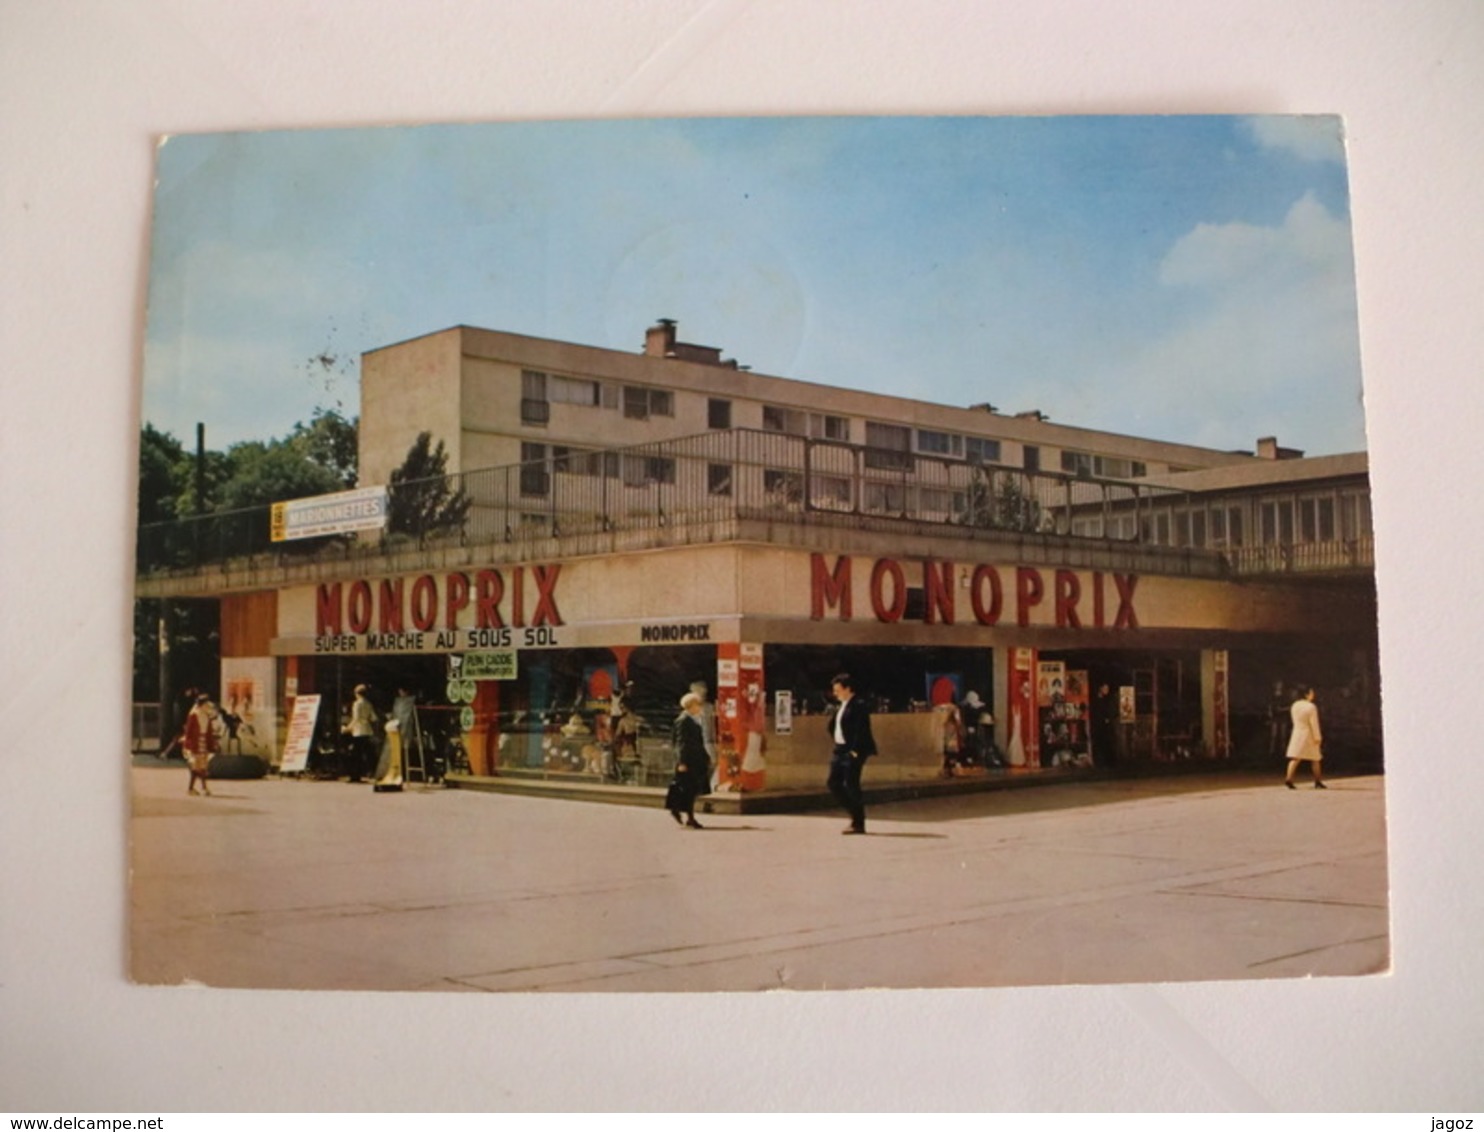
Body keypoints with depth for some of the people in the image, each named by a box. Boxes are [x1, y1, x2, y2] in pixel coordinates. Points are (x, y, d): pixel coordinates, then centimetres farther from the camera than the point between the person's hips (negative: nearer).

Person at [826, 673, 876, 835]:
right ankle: (855, 813, 19)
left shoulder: (859, 706, -13)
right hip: (840, 750, 10)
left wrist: (855, 751, -21)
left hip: (853, 751, -10)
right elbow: (833, 726, 24)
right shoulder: (841, 706, 15)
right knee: (833, 783, 8)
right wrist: (836, 742, 13)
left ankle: (858, 823, 2)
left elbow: (861, 730, -19)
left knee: (851, 785, -8)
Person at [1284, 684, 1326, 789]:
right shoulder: (1311, 707, -15)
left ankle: (1288, 778, -17)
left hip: (1297, 733, 5)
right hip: (1309, 735, -5)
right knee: (1315, 759, 10)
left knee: (1295, 758, -1)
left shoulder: (1294, 706, 5)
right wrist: (1317, 737, -11)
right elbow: (1314, 724, -15)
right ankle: (1317, 782, 17)